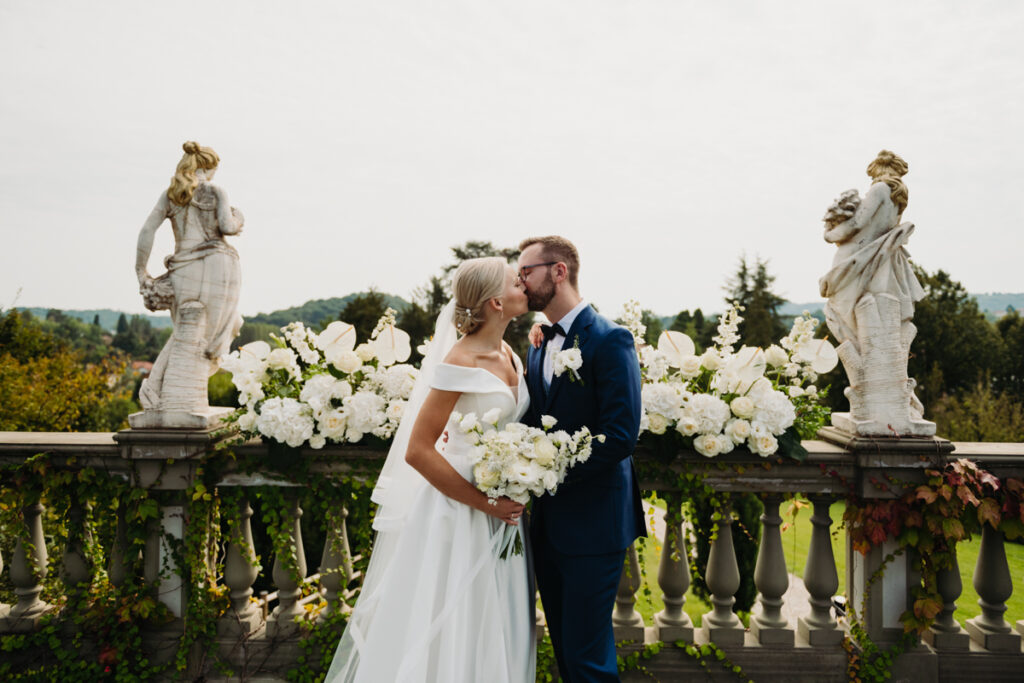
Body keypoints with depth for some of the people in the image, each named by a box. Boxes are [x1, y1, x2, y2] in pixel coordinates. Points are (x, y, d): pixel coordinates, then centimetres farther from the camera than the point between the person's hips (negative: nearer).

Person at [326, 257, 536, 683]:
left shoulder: (508, 355, 5)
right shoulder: (460, 361, -19)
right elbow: (417, 451, -21)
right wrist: (484, 503, -17)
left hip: (502, 515, 8)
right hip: (460, 512, -7)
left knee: (492, 632, 16)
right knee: (446, 633, 5)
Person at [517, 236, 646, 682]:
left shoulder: (609, 340, -13)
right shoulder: (540, 347, 13)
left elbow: (620, 436, -20)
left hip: (592, 523, -8)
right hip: (549, 523, 8)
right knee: (564, 645, 18)